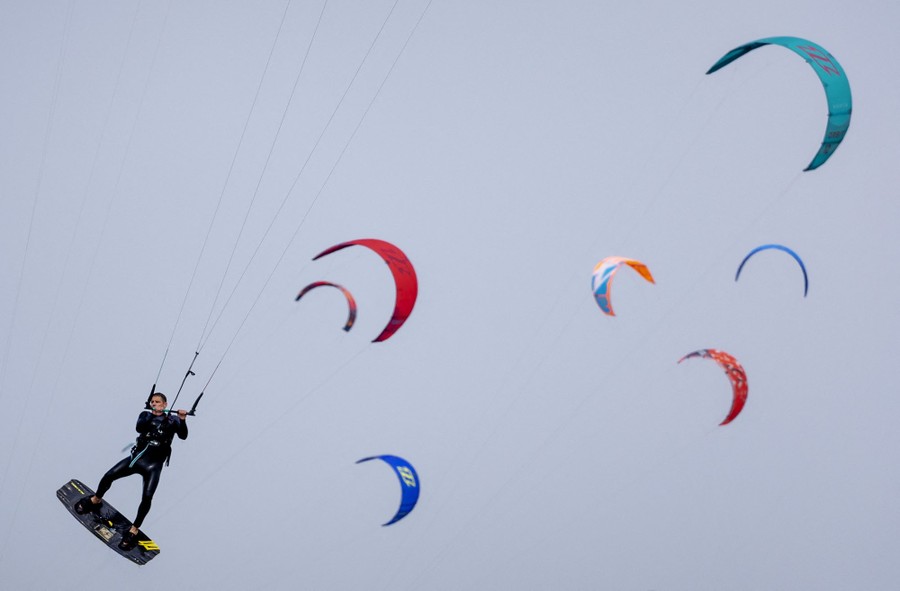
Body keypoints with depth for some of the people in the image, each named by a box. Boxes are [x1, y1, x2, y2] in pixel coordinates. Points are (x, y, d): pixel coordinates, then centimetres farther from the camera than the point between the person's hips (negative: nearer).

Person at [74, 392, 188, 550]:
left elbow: (183, 435, -10)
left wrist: (182, 420, -27)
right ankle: (95, 501, 27)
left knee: (147, 497, -19)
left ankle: (133, 531, -3)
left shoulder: (172, 420, 5)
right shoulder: (146, 415, 12)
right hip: (137, 457, 3)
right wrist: (151, 415, -23)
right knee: (108, 476, -4)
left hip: (154, 465, -3)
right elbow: (139, 427, -9)